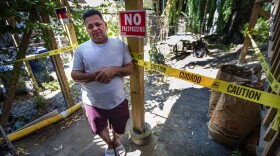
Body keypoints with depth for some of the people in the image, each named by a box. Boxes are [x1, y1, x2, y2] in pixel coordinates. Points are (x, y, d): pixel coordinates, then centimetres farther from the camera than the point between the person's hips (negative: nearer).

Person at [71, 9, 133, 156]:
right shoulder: (81, 49, -7)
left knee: (119, 131, 23)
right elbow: (74, 75, -4)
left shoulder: (120, 44, -6)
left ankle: (116, 141, 60)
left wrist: (114, 70, -25)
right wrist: (94, 76, -23)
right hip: (93, 103, 1)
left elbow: (130, 68, -5)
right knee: (101, 130, 27)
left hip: (118, 101, 0)